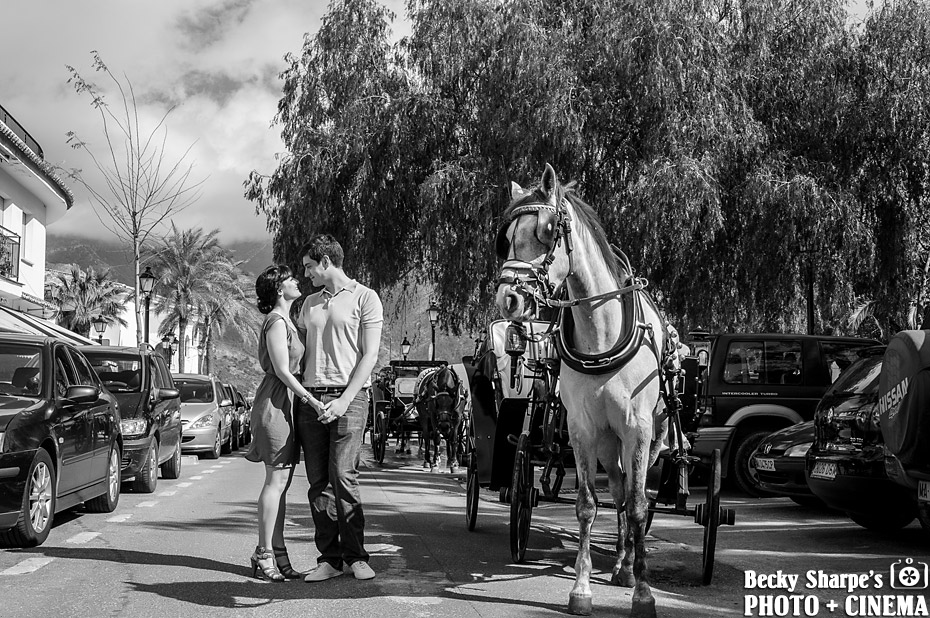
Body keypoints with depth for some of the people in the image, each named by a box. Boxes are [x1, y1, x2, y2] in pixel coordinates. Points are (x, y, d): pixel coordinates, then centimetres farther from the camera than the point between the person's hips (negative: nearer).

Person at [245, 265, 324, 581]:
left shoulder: (286, 321, 20)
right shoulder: (277, 321, -12)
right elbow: (282, 371, -16)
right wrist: (312, 400, -14)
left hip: (285, 401, 10)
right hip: (274, 401, -10)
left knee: (281, 483, 9)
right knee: (276, 481, -8)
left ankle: (278, 554, 11)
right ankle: (264, 555, -4)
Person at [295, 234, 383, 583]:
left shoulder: (364, 298, 2)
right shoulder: (310, 304, 20)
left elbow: (369, 355, -4)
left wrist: (344, 400, -13)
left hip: (348, 396, -5)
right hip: (310, 397, 6)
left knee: (343, 478, -11)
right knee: (318, 483, 1)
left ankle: (356, 556, -1)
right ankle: (329, 558, 6)